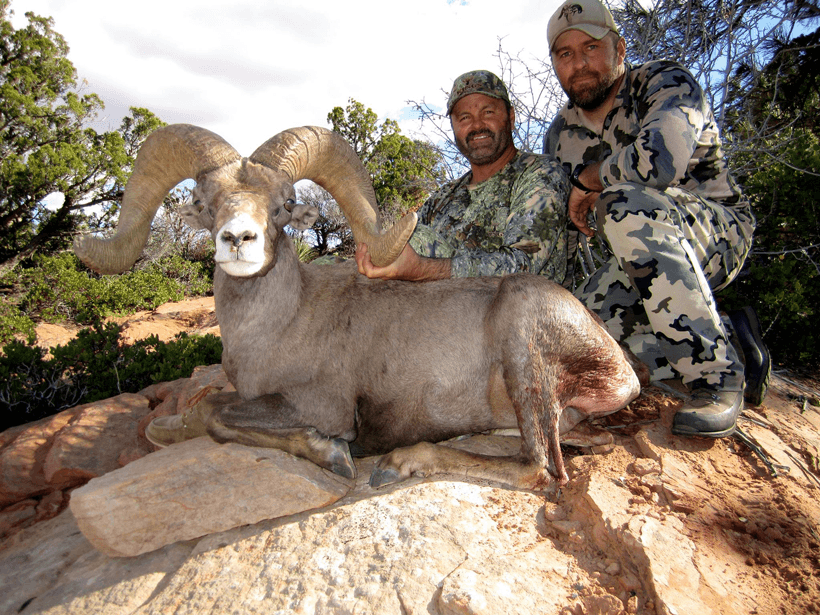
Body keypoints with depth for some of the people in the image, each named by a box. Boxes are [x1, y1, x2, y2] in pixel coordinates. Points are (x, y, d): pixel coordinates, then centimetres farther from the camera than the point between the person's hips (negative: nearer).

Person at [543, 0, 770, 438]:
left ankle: (715, 372, -29)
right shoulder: (559, 137, 4)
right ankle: (728, 342, -2)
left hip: (720, 234, -6)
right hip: (649, 254, 6)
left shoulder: (665, 84, -13)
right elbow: (565, 225, 16)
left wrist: (591, 177, -21)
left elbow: (662, 159, -37)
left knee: (625, 205, -37)